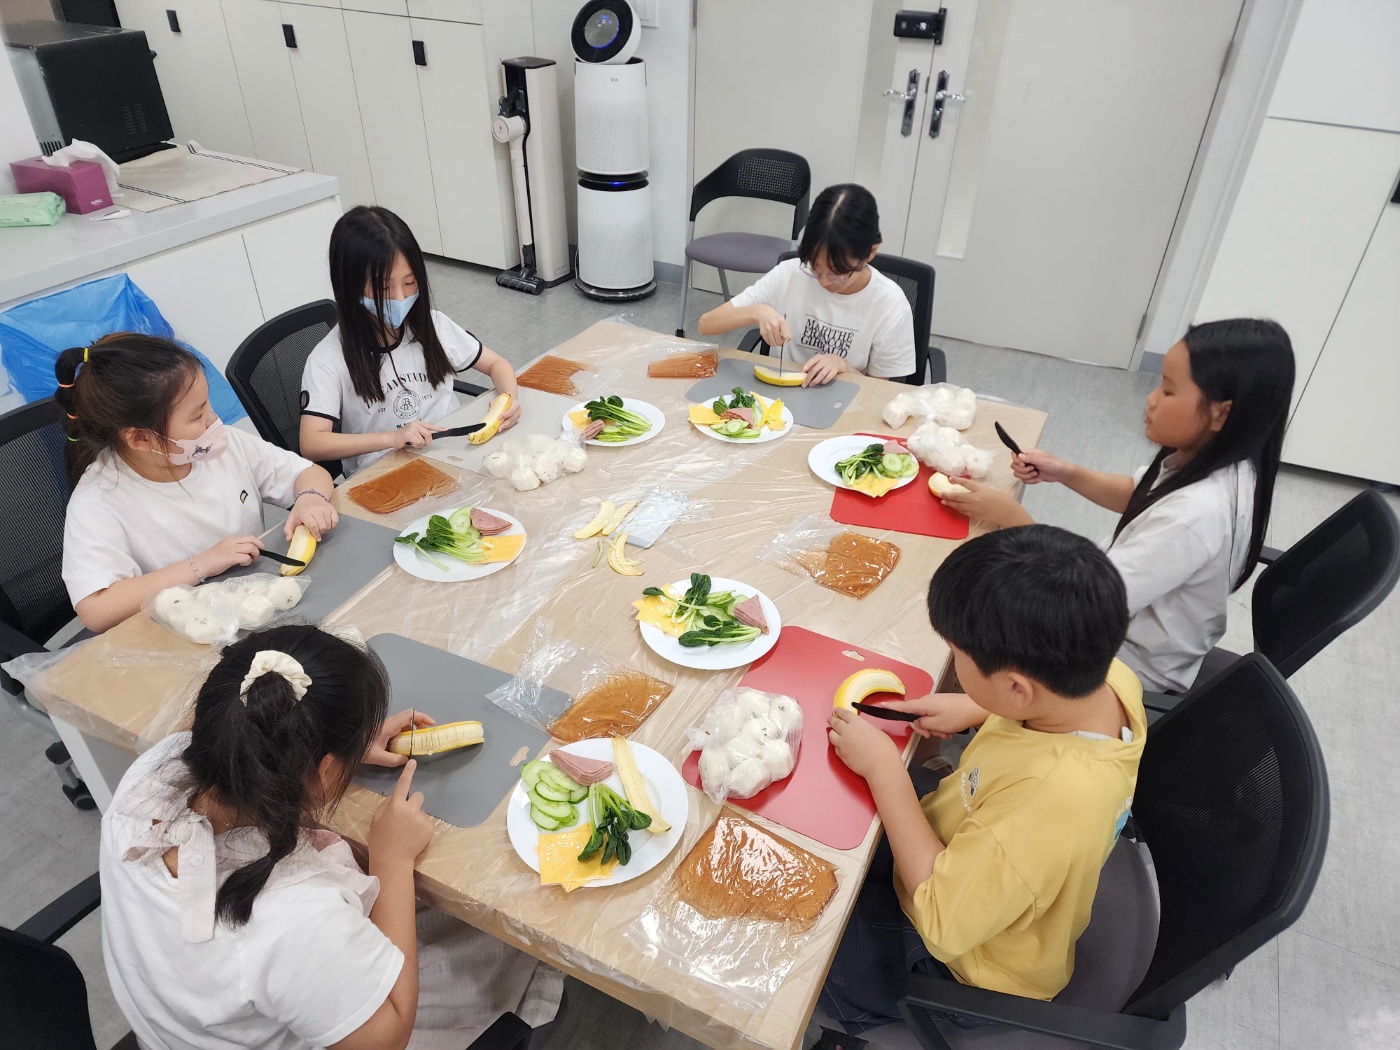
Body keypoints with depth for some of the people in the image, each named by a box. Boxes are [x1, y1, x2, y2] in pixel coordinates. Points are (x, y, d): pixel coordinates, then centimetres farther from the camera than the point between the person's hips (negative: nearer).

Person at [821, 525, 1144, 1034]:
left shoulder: (1053, 798, -46)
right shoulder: (1108, 675, -23)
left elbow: (941, 919, -32)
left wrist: (884, 767, -29)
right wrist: (975, 709, -11)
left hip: (966, 958, -7)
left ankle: (859, 1015, 31)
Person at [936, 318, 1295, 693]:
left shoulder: (1196, 515, -37)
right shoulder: (1210, 457, -10)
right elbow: (1137, 495, 11)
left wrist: (1012, 516, -26)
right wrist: (1065, 472, -5)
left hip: (1131, 661, -8)